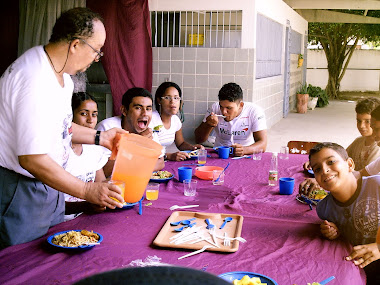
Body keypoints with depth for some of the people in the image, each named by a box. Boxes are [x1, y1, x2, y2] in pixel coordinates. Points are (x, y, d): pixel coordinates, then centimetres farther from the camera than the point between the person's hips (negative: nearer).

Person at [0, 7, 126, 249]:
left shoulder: (61, 75, 5)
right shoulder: (35, 81, -28)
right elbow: (31, 159, -30)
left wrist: (100, 137, 11)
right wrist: (87, 191, -25)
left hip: (49, 186, 10)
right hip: (20, 191, -9)